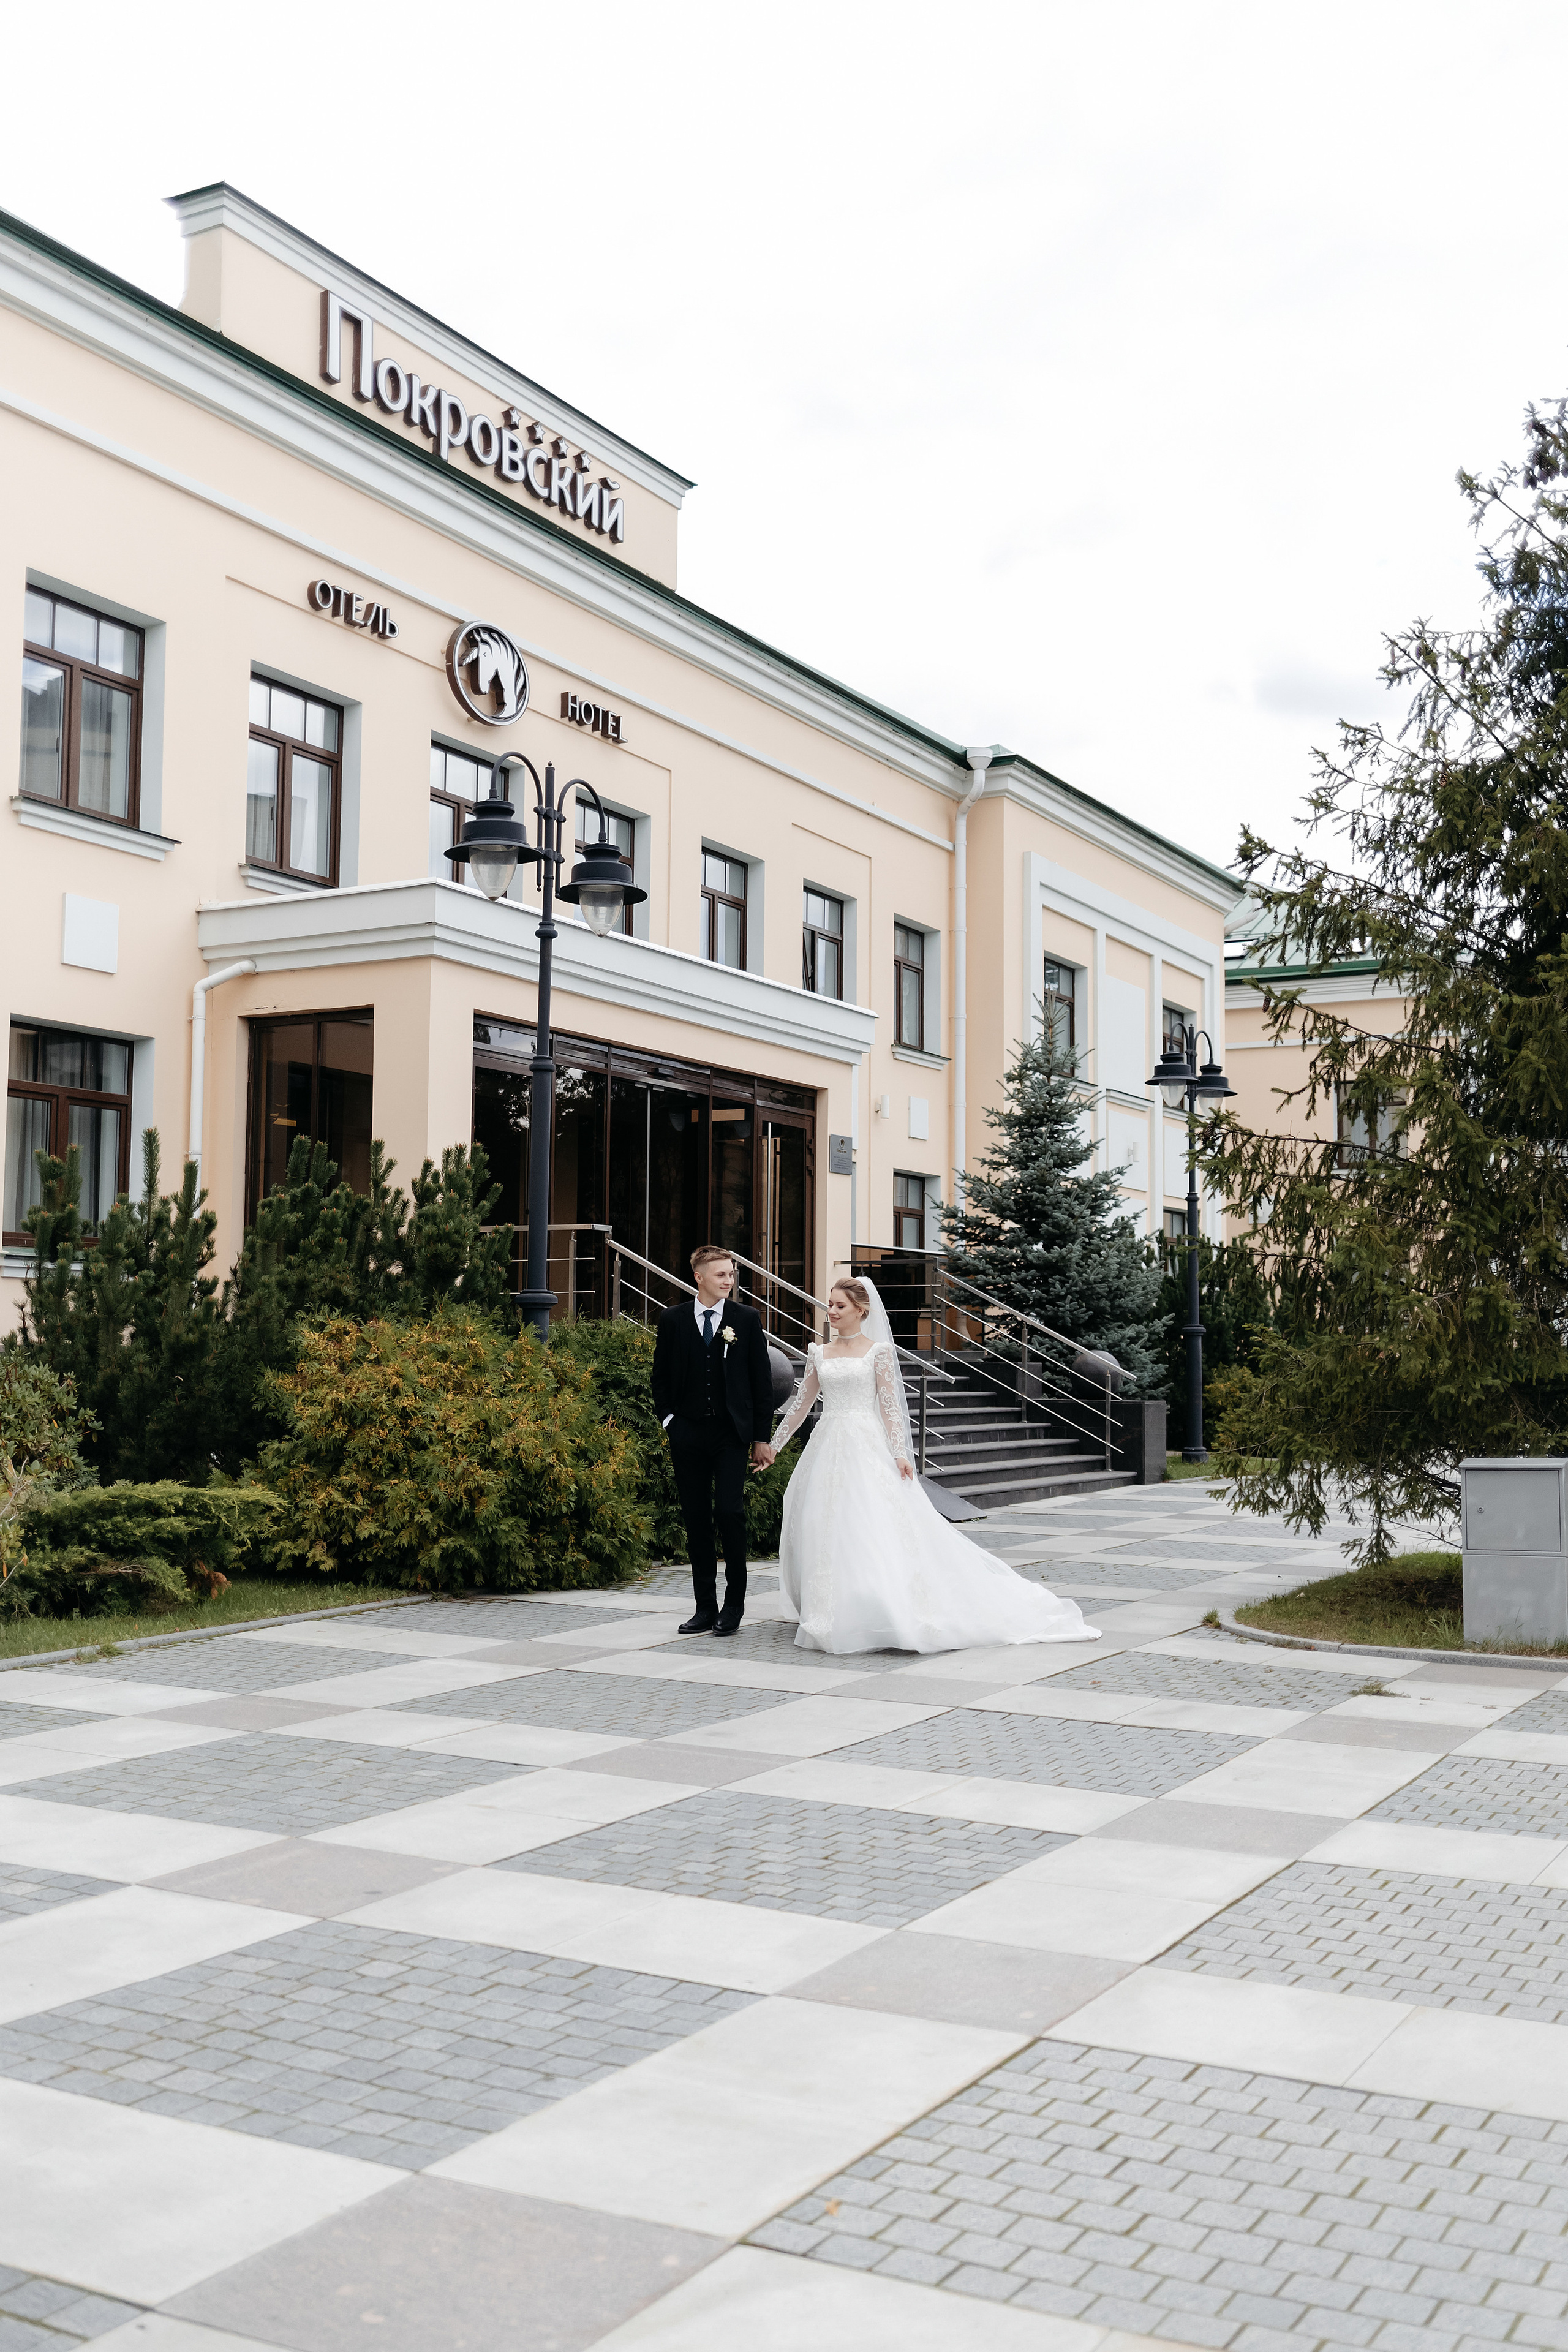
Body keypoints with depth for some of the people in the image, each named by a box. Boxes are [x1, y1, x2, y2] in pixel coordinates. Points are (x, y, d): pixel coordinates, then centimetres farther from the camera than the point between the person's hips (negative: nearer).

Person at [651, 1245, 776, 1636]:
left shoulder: (747, 1319, 1)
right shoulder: (673, 1319, 4)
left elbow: (761, 1381, 3)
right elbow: (661, 1377, 11)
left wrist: (762, 1437, 1)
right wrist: (668, 1420, 0)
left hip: (732, 1433, -2)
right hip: (687, 1435, 2)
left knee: (730, 1511, -12)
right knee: (696, 1519, 6)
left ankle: (734, 1604, 2)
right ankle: (705, 1608, 13)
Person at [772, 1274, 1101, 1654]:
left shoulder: (877, 1350, 0)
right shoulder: (819, 1353, 11)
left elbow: (889, 1405, -3)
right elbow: (802, 1402, 16)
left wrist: (900, 1453, -11)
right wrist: (774, 1445, 16)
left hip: (867, 1449, -4)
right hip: (827, 1448, 4)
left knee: (880, 1530, -11)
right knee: (825, 1533, 3)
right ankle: (831, 1618, 13)